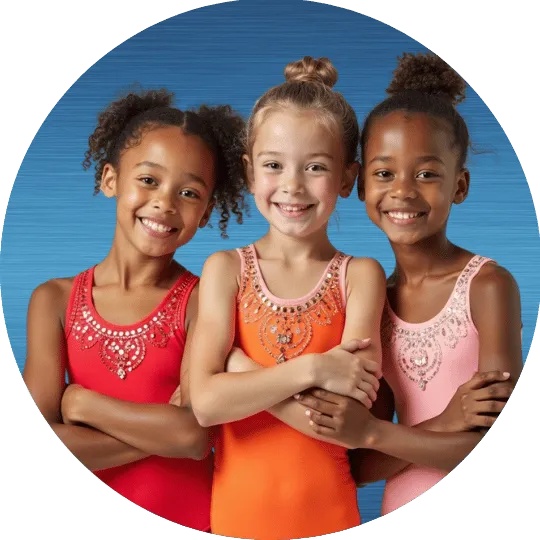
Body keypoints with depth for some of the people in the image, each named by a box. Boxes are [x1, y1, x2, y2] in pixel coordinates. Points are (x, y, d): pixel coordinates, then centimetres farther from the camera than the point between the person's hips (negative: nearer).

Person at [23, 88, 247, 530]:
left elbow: (197, 436, -23)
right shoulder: (55, 300, -7)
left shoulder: (204, 299, -13)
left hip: (187, 520, -1)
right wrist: (161, 429, -20)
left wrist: (81, 402, -16)